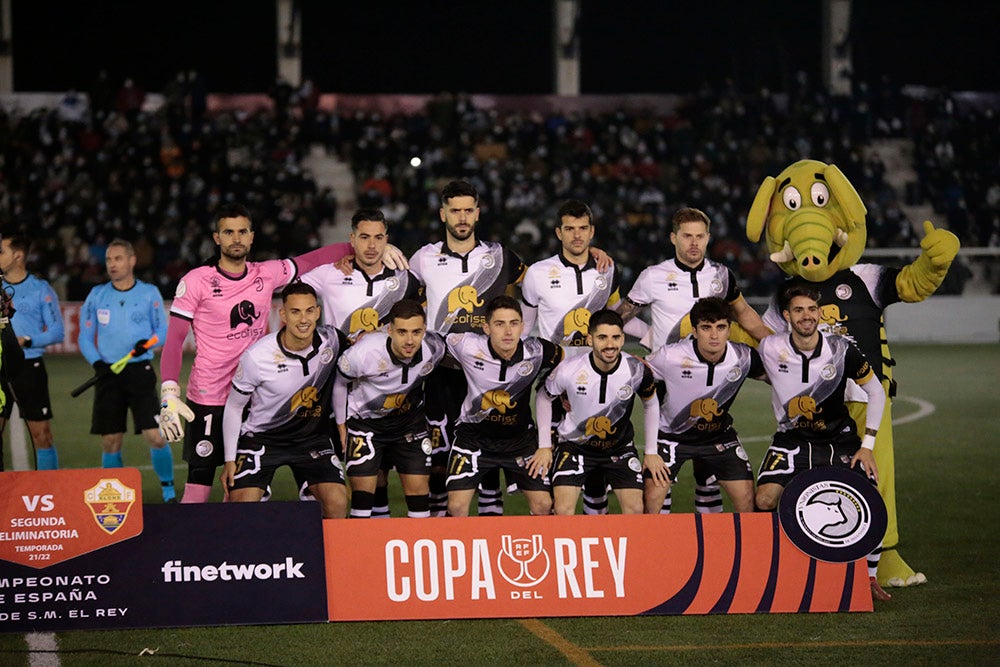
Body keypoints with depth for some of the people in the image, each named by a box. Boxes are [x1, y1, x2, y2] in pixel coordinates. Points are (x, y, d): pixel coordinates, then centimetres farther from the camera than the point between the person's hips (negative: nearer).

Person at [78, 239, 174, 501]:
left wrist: (147, 342, -14)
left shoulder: (149, 293, 3)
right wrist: (96, 362, -7)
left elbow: (162, 330, 7)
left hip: (140, 371, -2)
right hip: (108, 373, 2)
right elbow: (85, 337, 11)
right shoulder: (97, 295, 8)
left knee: (155, 437, -11)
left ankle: (169, 492, 5)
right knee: (110, 443, 2)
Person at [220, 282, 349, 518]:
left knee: (337, 503, -14)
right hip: (261, 436, -2)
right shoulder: (256, 357, -20)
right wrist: (230, 459, -6)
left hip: (314, 436, 2)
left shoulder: (331, 340, -13)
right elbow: (233, 407, -6)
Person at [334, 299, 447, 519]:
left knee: (419, 485, 1)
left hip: (409, 419, 3)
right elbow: (340, 383, -9)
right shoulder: (364, 352, -31)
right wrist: (341, 426, 0)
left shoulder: (435, 348, -20)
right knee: (363, 491, -9)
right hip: (365, 419, -3)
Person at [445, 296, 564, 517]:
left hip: (520, 435, 1)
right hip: (474, 433, -1)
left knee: (544, 505, -4)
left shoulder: (538, 352, -18)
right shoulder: (467, 346, -22)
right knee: (456, 507, -13)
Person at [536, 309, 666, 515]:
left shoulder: (637, 370, -19)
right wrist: (544, 446, -3)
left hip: (620, 446, 2)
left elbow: (651, 405, 3)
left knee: (635, 509, -9)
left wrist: (651, 452, 2)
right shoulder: (569, 370, -23)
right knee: (563, 511, -17)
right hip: (575, 444, -2)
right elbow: (544, 398, -2)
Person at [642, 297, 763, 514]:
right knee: (651, 500, -14)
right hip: (672, 434, -2)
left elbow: (768, 374, 5)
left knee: (746, 499, -2)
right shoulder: (669, 356, -25)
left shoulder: (743, 357, -16)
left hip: (719, 434, 3)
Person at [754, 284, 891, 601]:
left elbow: (876, 392, -2)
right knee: (764, 500, -21)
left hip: (839, 439, 0)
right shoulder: (770, 350, -13)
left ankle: (870, 578, 6)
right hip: (792, 439, 0)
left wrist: (867, 446, -5)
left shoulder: (841, 350, -13)